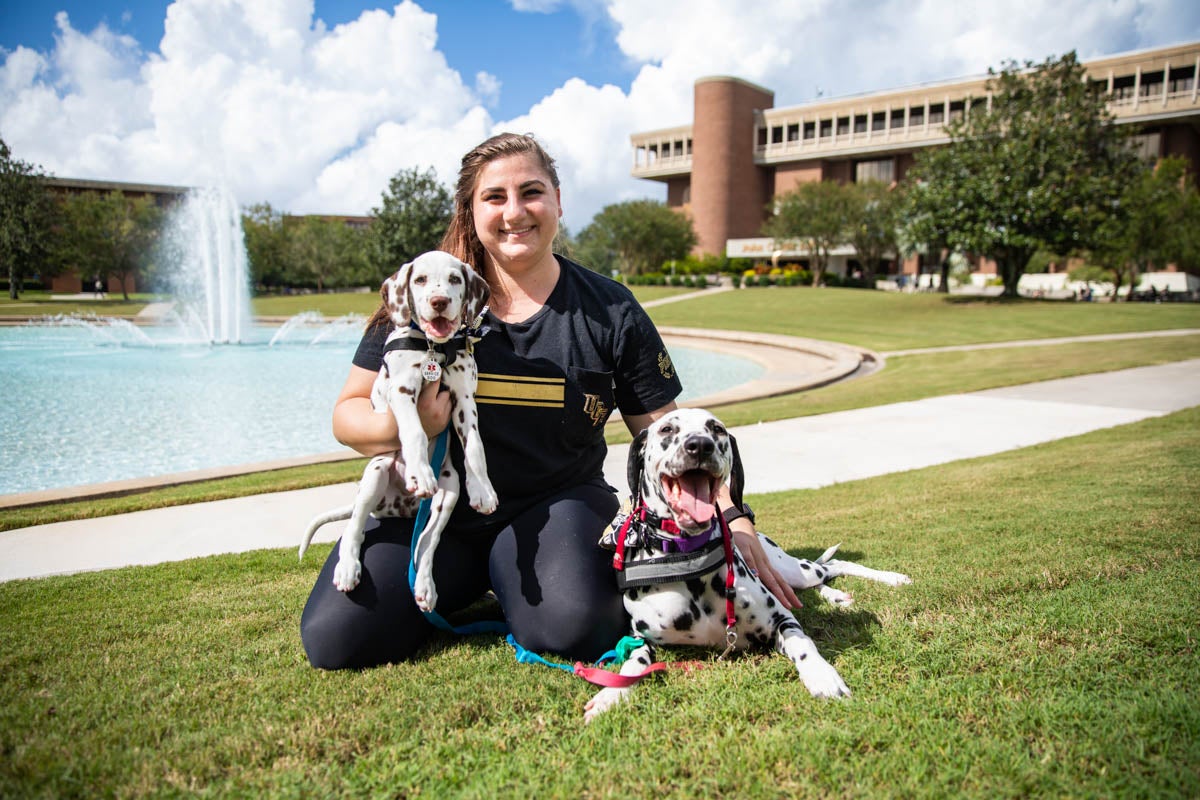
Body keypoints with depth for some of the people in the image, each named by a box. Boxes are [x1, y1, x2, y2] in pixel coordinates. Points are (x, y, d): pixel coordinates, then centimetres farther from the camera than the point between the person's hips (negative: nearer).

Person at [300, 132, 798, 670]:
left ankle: (509, 580, 7)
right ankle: (466, 582, 13)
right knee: (335, 639, -17)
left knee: (572, 626, -30)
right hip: (432, 509, 2)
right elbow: (348, 411, 3)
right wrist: (400, 426, -20)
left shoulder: (611, 312, 0)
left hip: (557, 504, -1)